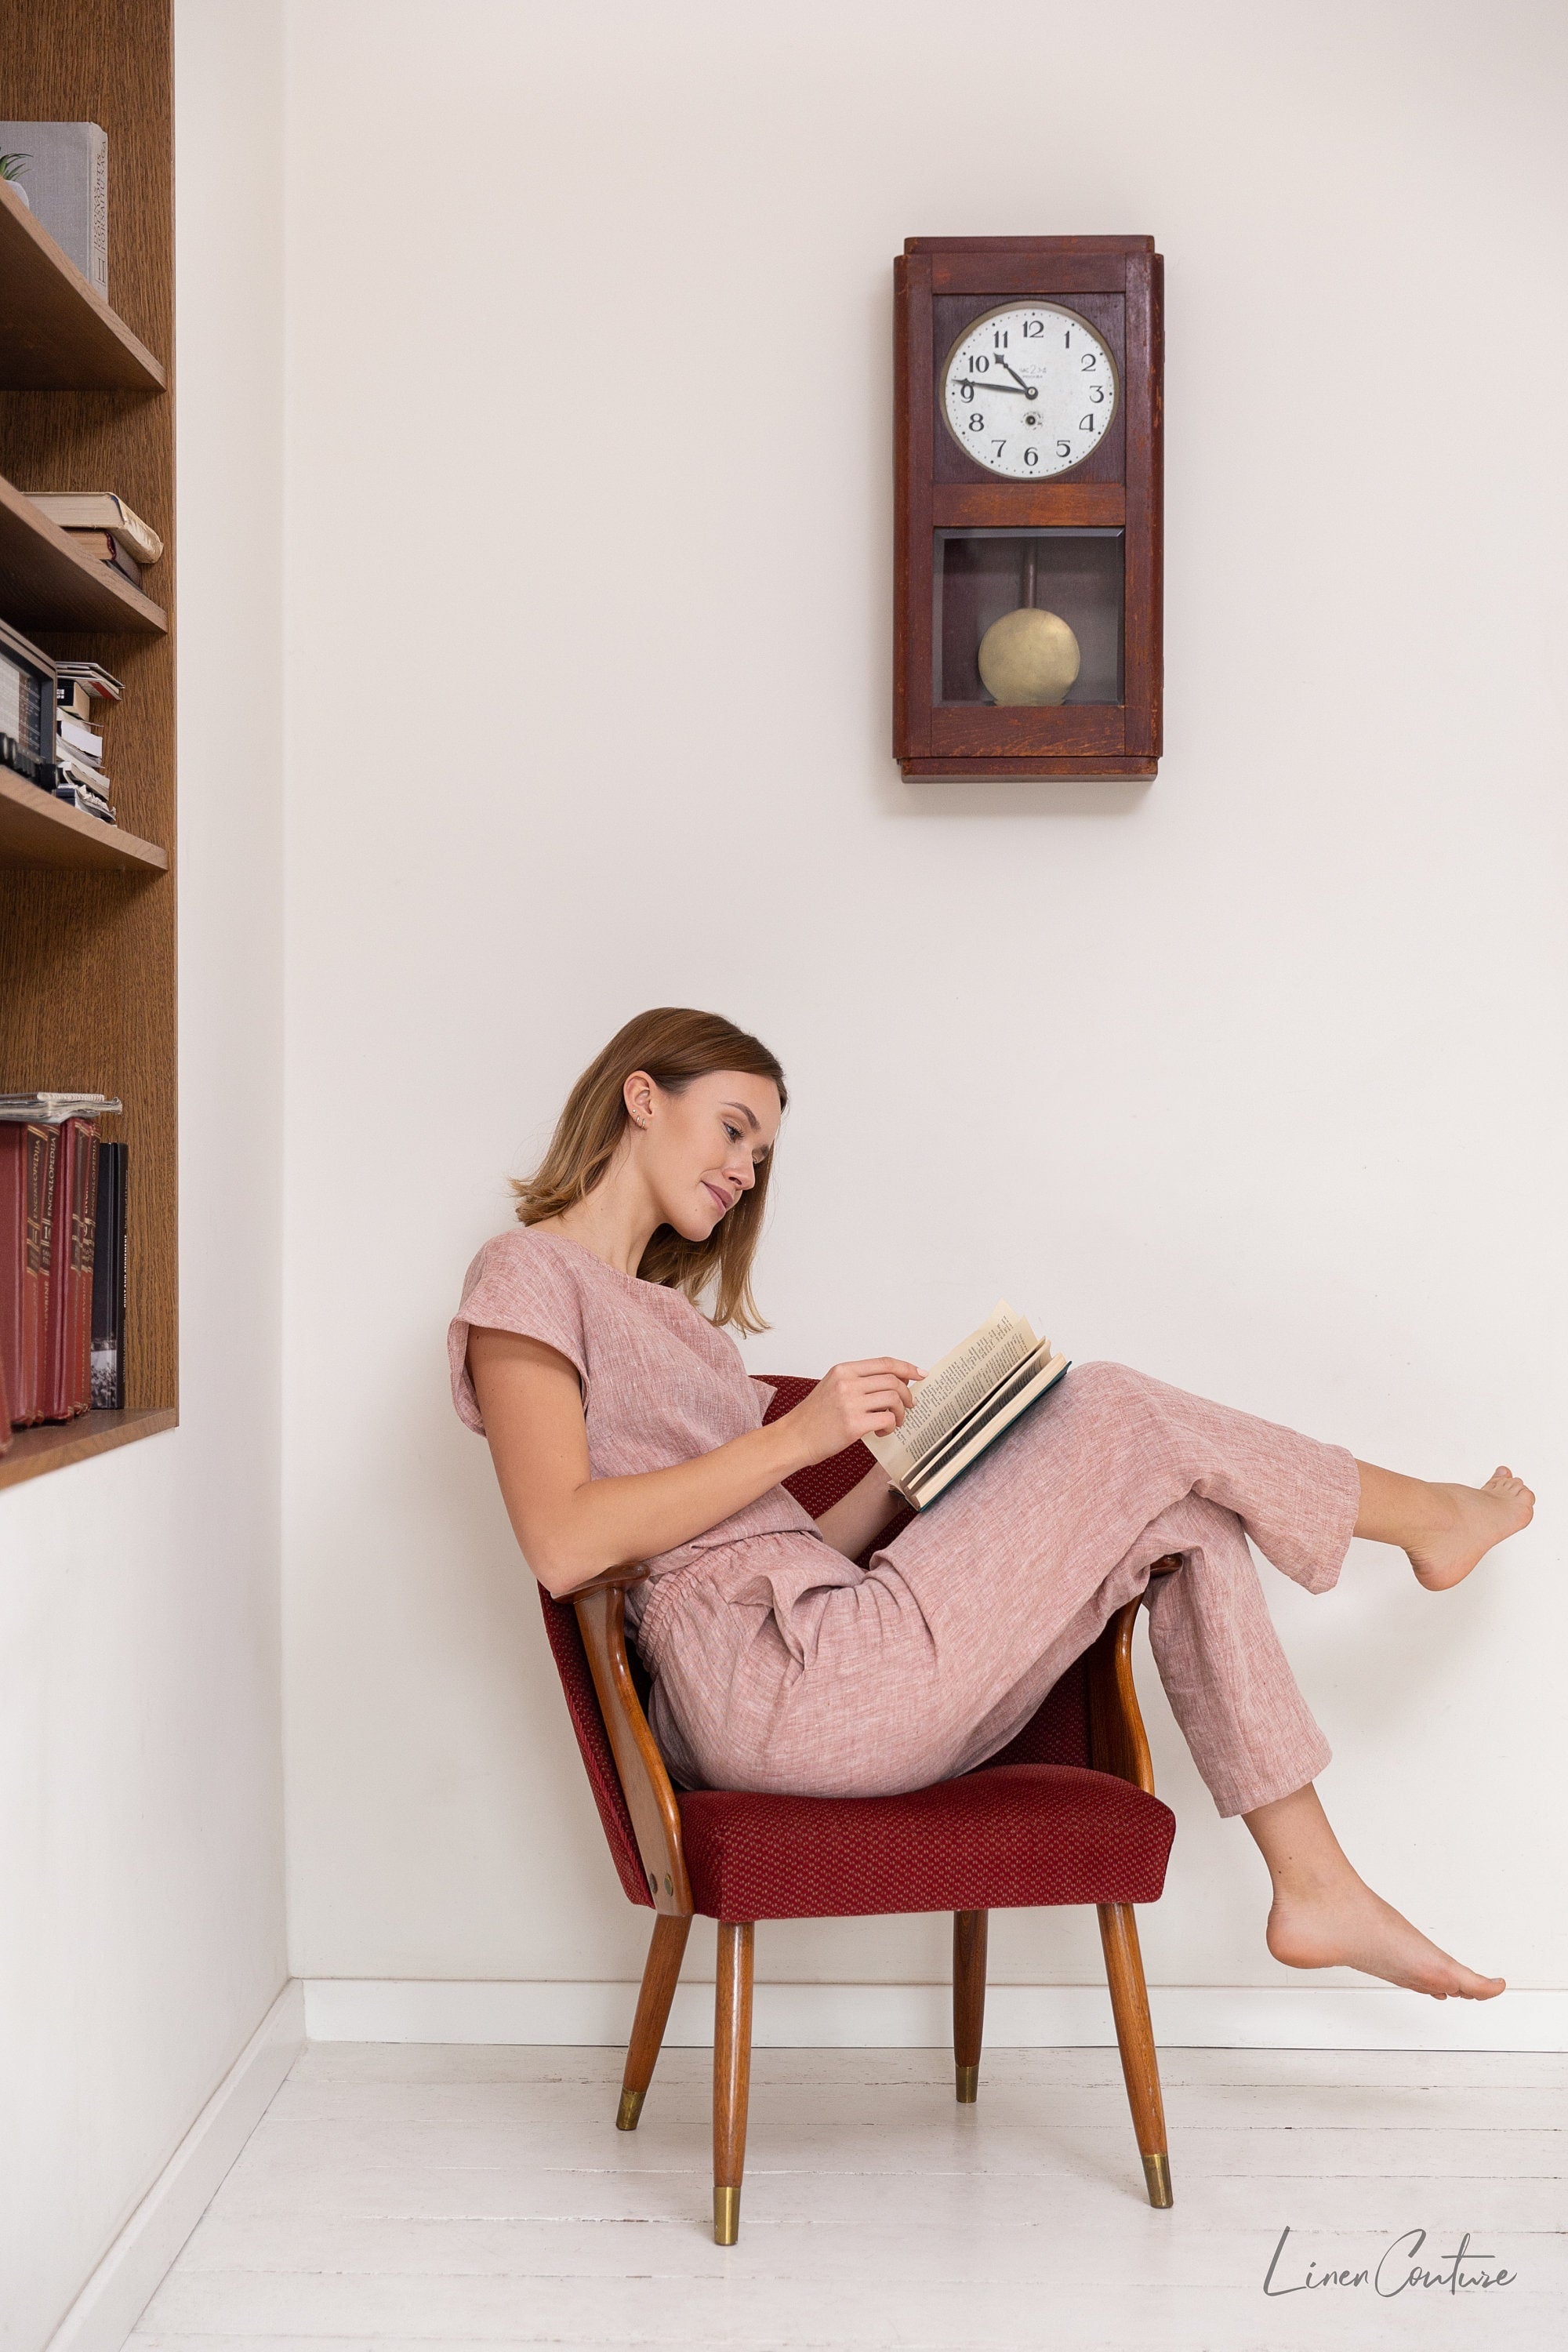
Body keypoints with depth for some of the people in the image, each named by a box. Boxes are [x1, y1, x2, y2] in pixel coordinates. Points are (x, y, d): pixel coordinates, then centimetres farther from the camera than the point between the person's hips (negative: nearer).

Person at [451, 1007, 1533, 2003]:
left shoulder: (661, 1308, 27)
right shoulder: (528, 1278, 0)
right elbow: (563, 1545, -17)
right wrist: (799, 1435, -15)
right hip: (780, 1683, -9)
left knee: (1176, 1509, 2)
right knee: (1116, 1413, -6)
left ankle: (1317, 1886, 6)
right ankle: (1428, 1515, 19)